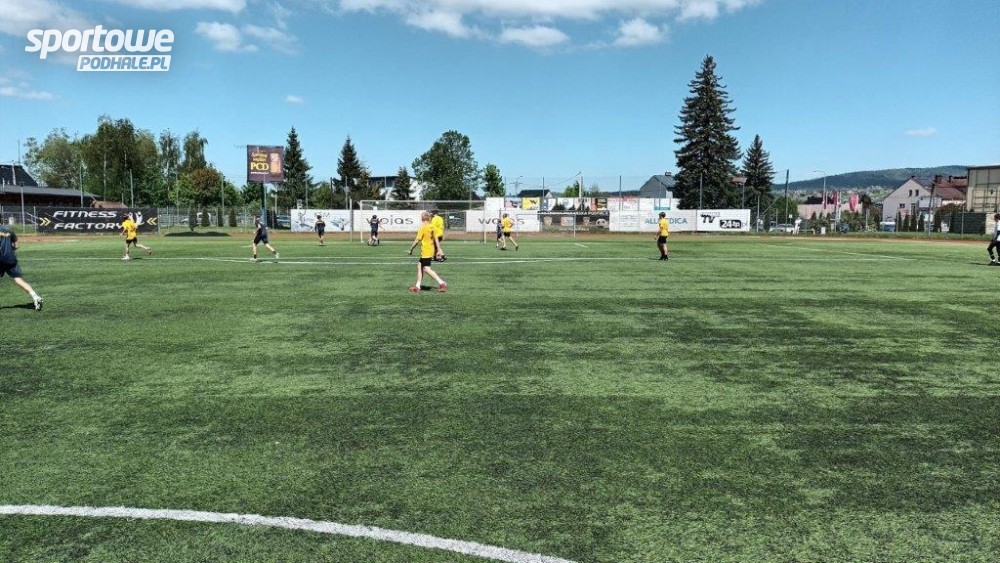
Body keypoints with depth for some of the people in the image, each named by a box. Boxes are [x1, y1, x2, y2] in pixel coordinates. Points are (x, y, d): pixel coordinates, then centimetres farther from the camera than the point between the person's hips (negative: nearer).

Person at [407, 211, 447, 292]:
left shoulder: (422, 228, -14)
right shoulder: (432, 227, 8)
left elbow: (417, 240, -13)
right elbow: (436, 239, 11)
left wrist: (411, 249, -3)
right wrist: (438, 250, 16)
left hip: (426, 251, -9)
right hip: (431, 250, 9)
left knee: (427, 269, -7)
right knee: (420, 266, 15)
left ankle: (441, 283, -14)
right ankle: (418, 286, 19)